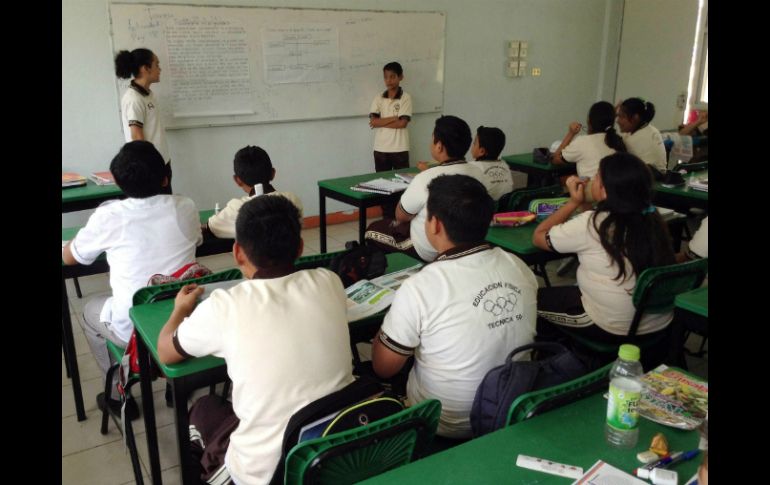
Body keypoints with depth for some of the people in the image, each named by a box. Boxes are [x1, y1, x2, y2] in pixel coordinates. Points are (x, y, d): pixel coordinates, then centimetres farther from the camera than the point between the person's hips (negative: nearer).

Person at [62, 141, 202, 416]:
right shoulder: (186, 208, -5)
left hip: (134, 329, -2)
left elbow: (68, 257, 5)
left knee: (90, 312, 29)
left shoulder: (108, 215, -12)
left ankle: (119, 396, 34)